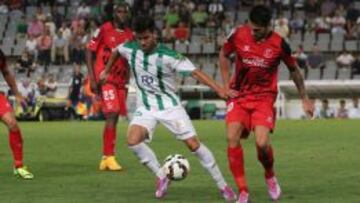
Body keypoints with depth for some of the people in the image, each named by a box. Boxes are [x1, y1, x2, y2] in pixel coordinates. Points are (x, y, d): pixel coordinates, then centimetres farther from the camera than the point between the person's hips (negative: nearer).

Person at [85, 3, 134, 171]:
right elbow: (89, 51, -5)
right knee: (112, 115, -17)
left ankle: (105, 159, 14)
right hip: (105, 79, -6)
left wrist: (127, 82, 15)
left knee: (114, 118, 6)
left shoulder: (129, 34, 11)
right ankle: (109, 157, -15)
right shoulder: (104, 30, -6)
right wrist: (92, 78, -11)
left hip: (120, 81, 6)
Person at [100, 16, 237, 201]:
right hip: (146, 108, 3)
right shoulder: (130, 49, -8)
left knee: (193, 144, -9)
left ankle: (222, 185, 4)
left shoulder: (168, 56, -21)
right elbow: (116, 51, 17)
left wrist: (220, 90, -39)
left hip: (169, 106, -3)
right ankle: (161, 177, -4)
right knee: (132, 140, -22)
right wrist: (106, 71, 28)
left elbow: (195, 72, -28)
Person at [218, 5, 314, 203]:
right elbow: (223, 55, 13)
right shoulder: (238, 35, -7)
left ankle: (270, 175, 15)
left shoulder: (279, 44, -10)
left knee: (262, 143, -20)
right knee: (232, 137, -19)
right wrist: (226, 86, 6)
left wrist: (304, 99, 13)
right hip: (239, 96, 2)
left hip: (264, 98, -2)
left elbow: (294, 70, 7)